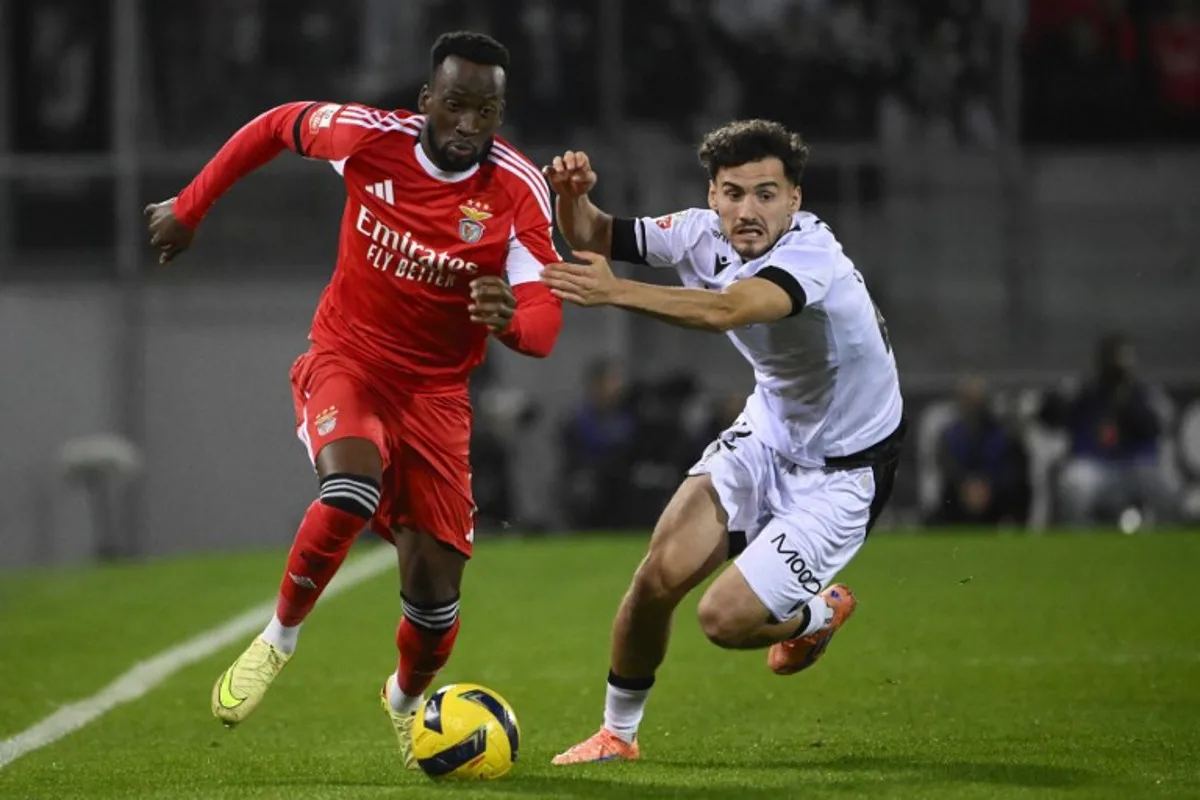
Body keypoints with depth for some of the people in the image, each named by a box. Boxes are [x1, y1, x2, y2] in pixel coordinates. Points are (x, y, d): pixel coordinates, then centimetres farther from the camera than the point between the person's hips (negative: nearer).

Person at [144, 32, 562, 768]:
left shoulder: (517, 190, -18)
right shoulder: (370, 138, -15)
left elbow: (543, 325, -26)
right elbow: (278, 126, 6)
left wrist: (509, 319, -50)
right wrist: (190, 208, 11)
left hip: (436, 390, 1)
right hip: (347, 360, -1)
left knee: (436, 588, -3)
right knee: (355, 485, -35)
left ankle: (406, 699, 34)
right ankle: (280, 639, -9)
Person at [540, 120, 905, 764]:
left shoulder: (812, 256, -32)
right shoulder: (705, 235, -10)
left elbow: (726, 311, -50)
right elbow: (597, 239, 1)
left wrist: (618, 292, -62)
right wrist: (573, 197, -22)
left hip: (841, 470, -6)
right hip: (767, 434, 6)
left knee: (724, 619, -14)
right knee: (660, 576, -10)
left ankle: (819, 615, 21)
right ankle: (617, 732, 13)